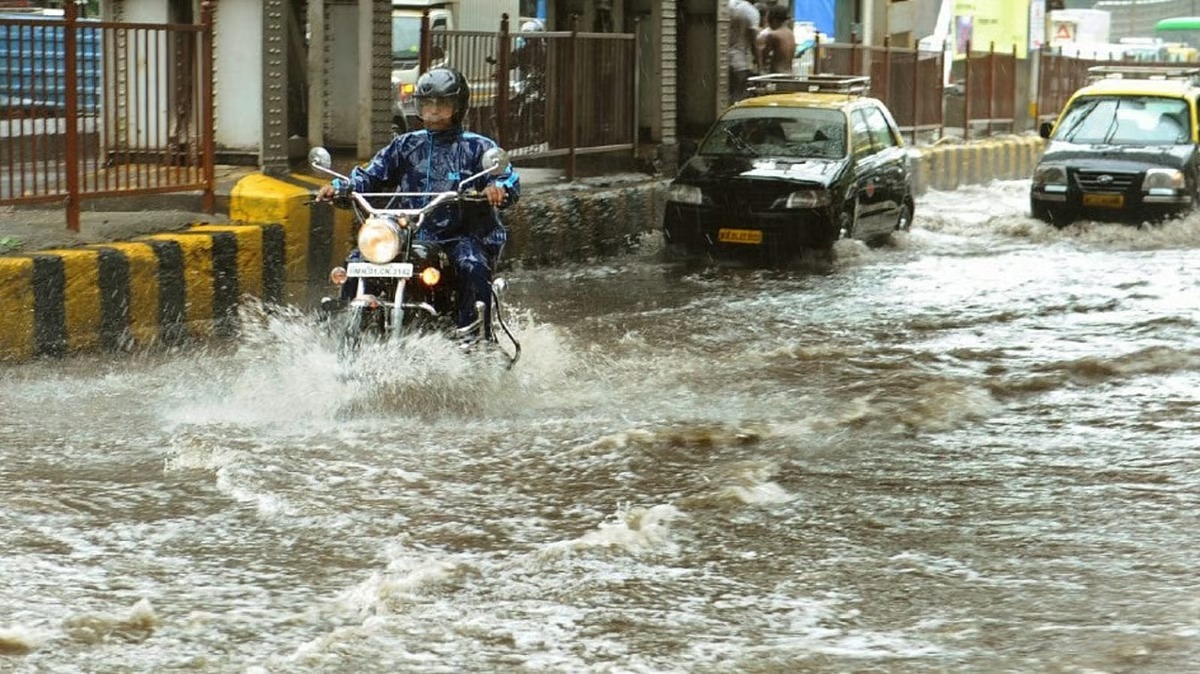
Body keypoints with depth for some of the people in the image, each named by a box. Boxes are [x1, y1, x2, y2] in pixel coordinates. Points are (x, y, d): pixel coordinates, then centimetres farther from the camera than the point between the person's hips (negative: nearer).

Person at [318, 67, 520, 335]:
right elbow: (372, 175, 14)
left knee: (473, 267, -36)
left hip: (462, 237, -4)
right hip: (410, 236, 4)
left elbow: (509, 180, -7)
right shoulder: (405, 145, 19)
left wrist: (498, 189, -33)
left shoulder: (477, 147, 6)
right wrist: (339, 188, -7)